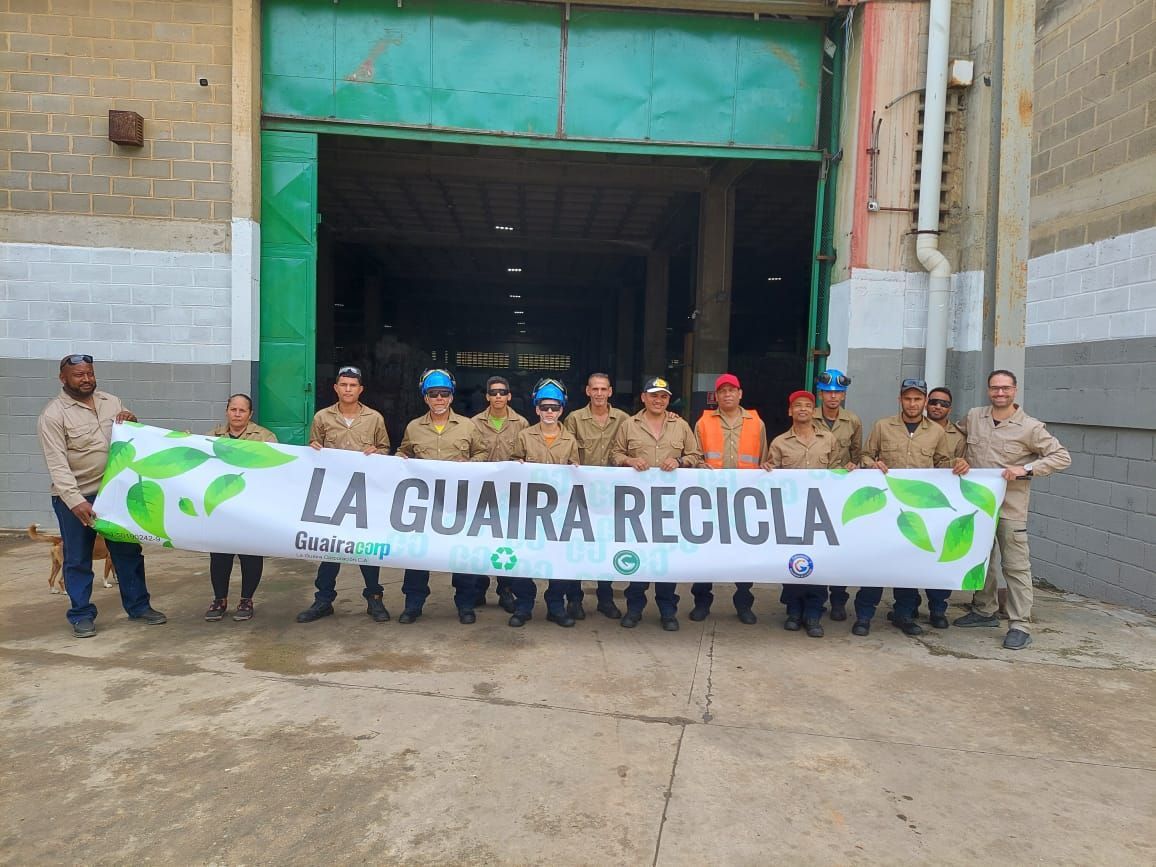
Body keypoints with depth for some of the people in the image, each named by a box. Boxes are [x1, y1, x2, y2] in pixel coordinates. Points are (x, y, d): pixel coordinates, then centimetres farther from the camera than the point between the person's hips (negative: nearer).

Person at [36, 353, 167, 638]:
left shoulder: (111, 402, 5)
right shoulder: (53, 415, -11)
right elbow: (58, 465, -18)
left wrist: (133, 422, -9)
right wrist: (75, 501, -27)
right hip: (76, 498, -4)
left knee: (128, 552, 11)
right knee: (78, 560, 6)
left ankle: (138, 606, 23)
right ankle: (82, 615, 19)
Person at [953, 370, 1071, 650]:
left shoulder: (1030, 427, -9)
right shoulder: (973, 417, 4)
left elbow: (1062, 457, -8)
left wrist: (1026, 469, -19)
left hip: (1011, 508, -5)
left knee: (1016, 566, -2)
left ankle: (1020, 626, 4)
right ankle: (984, 611, 33)